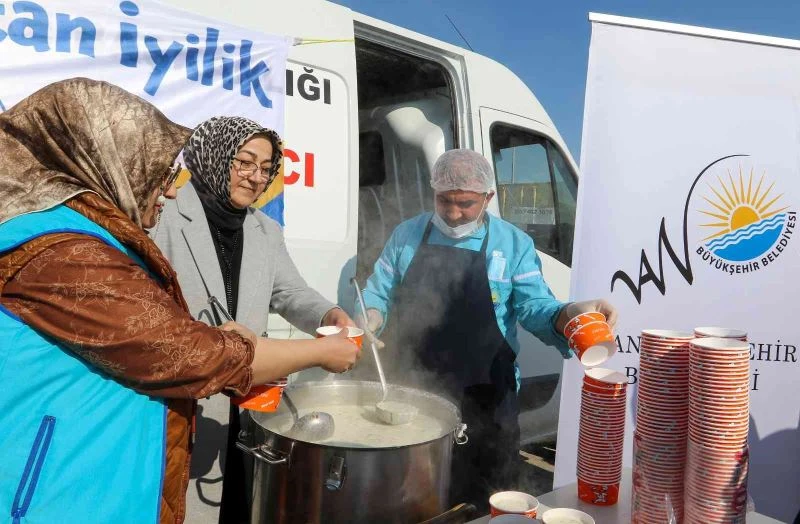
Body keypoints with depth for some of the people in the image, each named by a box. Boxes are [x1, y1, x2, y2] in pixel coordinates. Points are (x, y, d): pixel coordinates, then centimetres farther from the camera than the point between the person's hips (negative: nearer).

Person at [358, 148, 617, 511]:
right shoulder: (406, 235, 5)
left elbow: (534, 307, -6)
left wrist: (569, 314, -26)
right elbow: (378, 293, 9)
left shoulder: (515, 244, 0)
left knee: (482, 503, 13)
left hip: (483, 398, -1)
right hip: (409, 388, 2)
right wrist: (369, 320, -12)